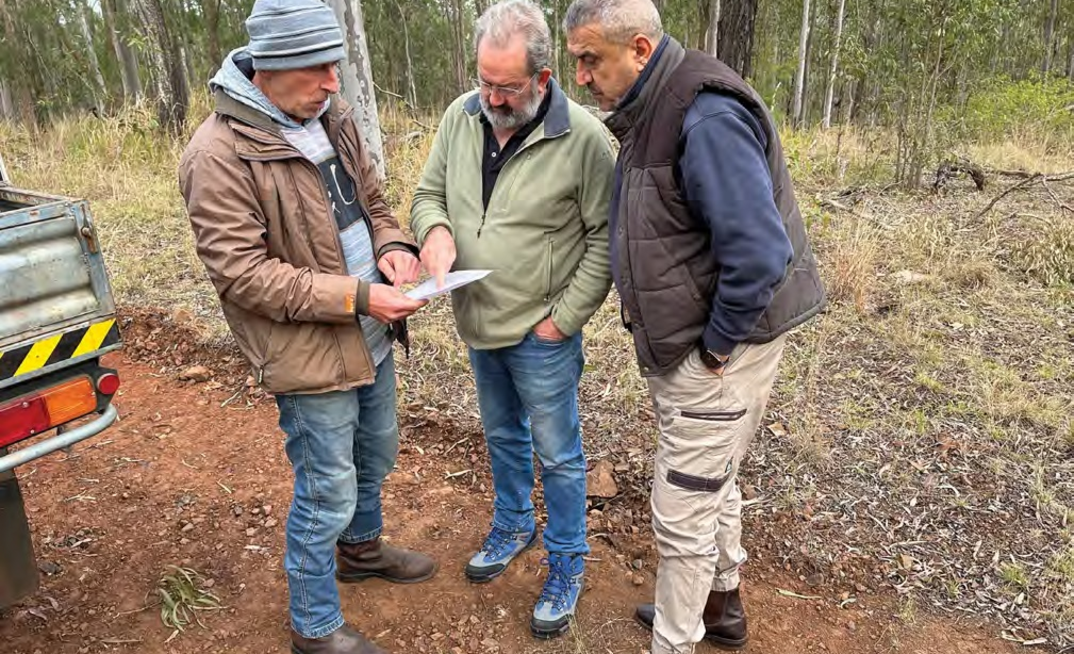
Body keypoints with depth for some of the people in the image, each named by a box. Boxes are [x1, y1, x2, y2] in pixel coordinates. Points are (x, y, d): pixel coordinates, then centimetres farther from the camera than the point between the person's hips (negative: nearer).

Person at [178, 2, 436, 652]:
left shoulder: (332, 116, 3)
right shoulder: (220, 153, -20)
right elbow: (240, 272, -21)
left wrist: (392, 245, -9)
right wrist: (355, 296, -25)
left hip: (372, 337, 8)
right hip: (309, 352, -8)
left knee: (376, 453, 26)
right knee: (327, 494, 5)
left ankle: (361, 547, 54)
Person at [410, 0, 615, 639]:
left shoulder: (583, 137, -19)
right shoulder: (461, 116, -3)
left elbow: (605, 238, -13)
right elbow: (429, 192, 8)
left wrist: (565, 318, -15)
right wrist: (435, 228, -15)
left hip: (542, 336, -5)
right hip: (479, 326, 6)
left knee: (557, 454, 10)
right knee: (503, 437, 24)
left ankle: (567, 564, 31)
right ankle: (513, 525, 48)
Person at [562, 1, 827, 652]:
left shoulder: (707, 119, -25)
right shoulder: (651, 110, 6)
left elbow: (759, 252, -31)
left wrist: (716, 346, -19)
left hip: (717, 351, -10)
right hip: (686, 342, 10)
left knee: (683, 512, 3)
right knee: (714, 482, 25)